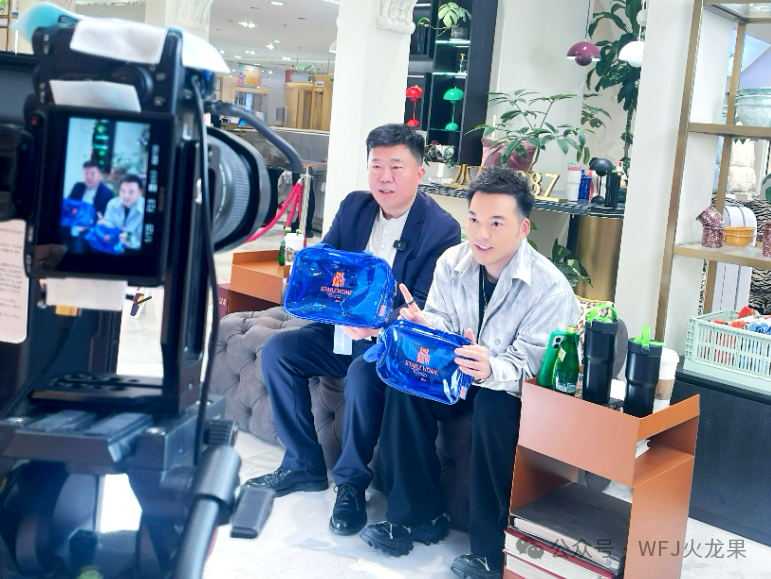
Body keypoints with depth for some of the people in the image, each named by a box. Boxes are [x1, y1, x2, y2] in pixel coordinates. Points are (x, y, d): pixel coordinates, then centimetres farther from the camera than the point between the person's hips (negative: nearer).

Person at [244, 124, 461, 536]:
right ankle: (303, 465, -1)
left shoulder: (441, 229, -13)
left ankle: (351, 482, -13)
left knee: (363, 374, -35)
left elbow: (425, 308, -19)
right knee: (278, 349, -12)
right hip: (342, 330, 7)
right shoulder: (354, 207, 6)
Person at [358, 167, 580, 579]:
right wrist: (424, 325, -26)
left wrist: (491, 370, -49)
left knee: (493, 407, -36)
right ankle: (418, 515, -8)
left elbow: (529, 366, -26)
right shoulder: (452, 263, -5)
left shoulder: (551, 288, -22)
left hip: (513, 389, -5)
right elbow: (444, 324, 0)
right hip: (460, 375, 5)